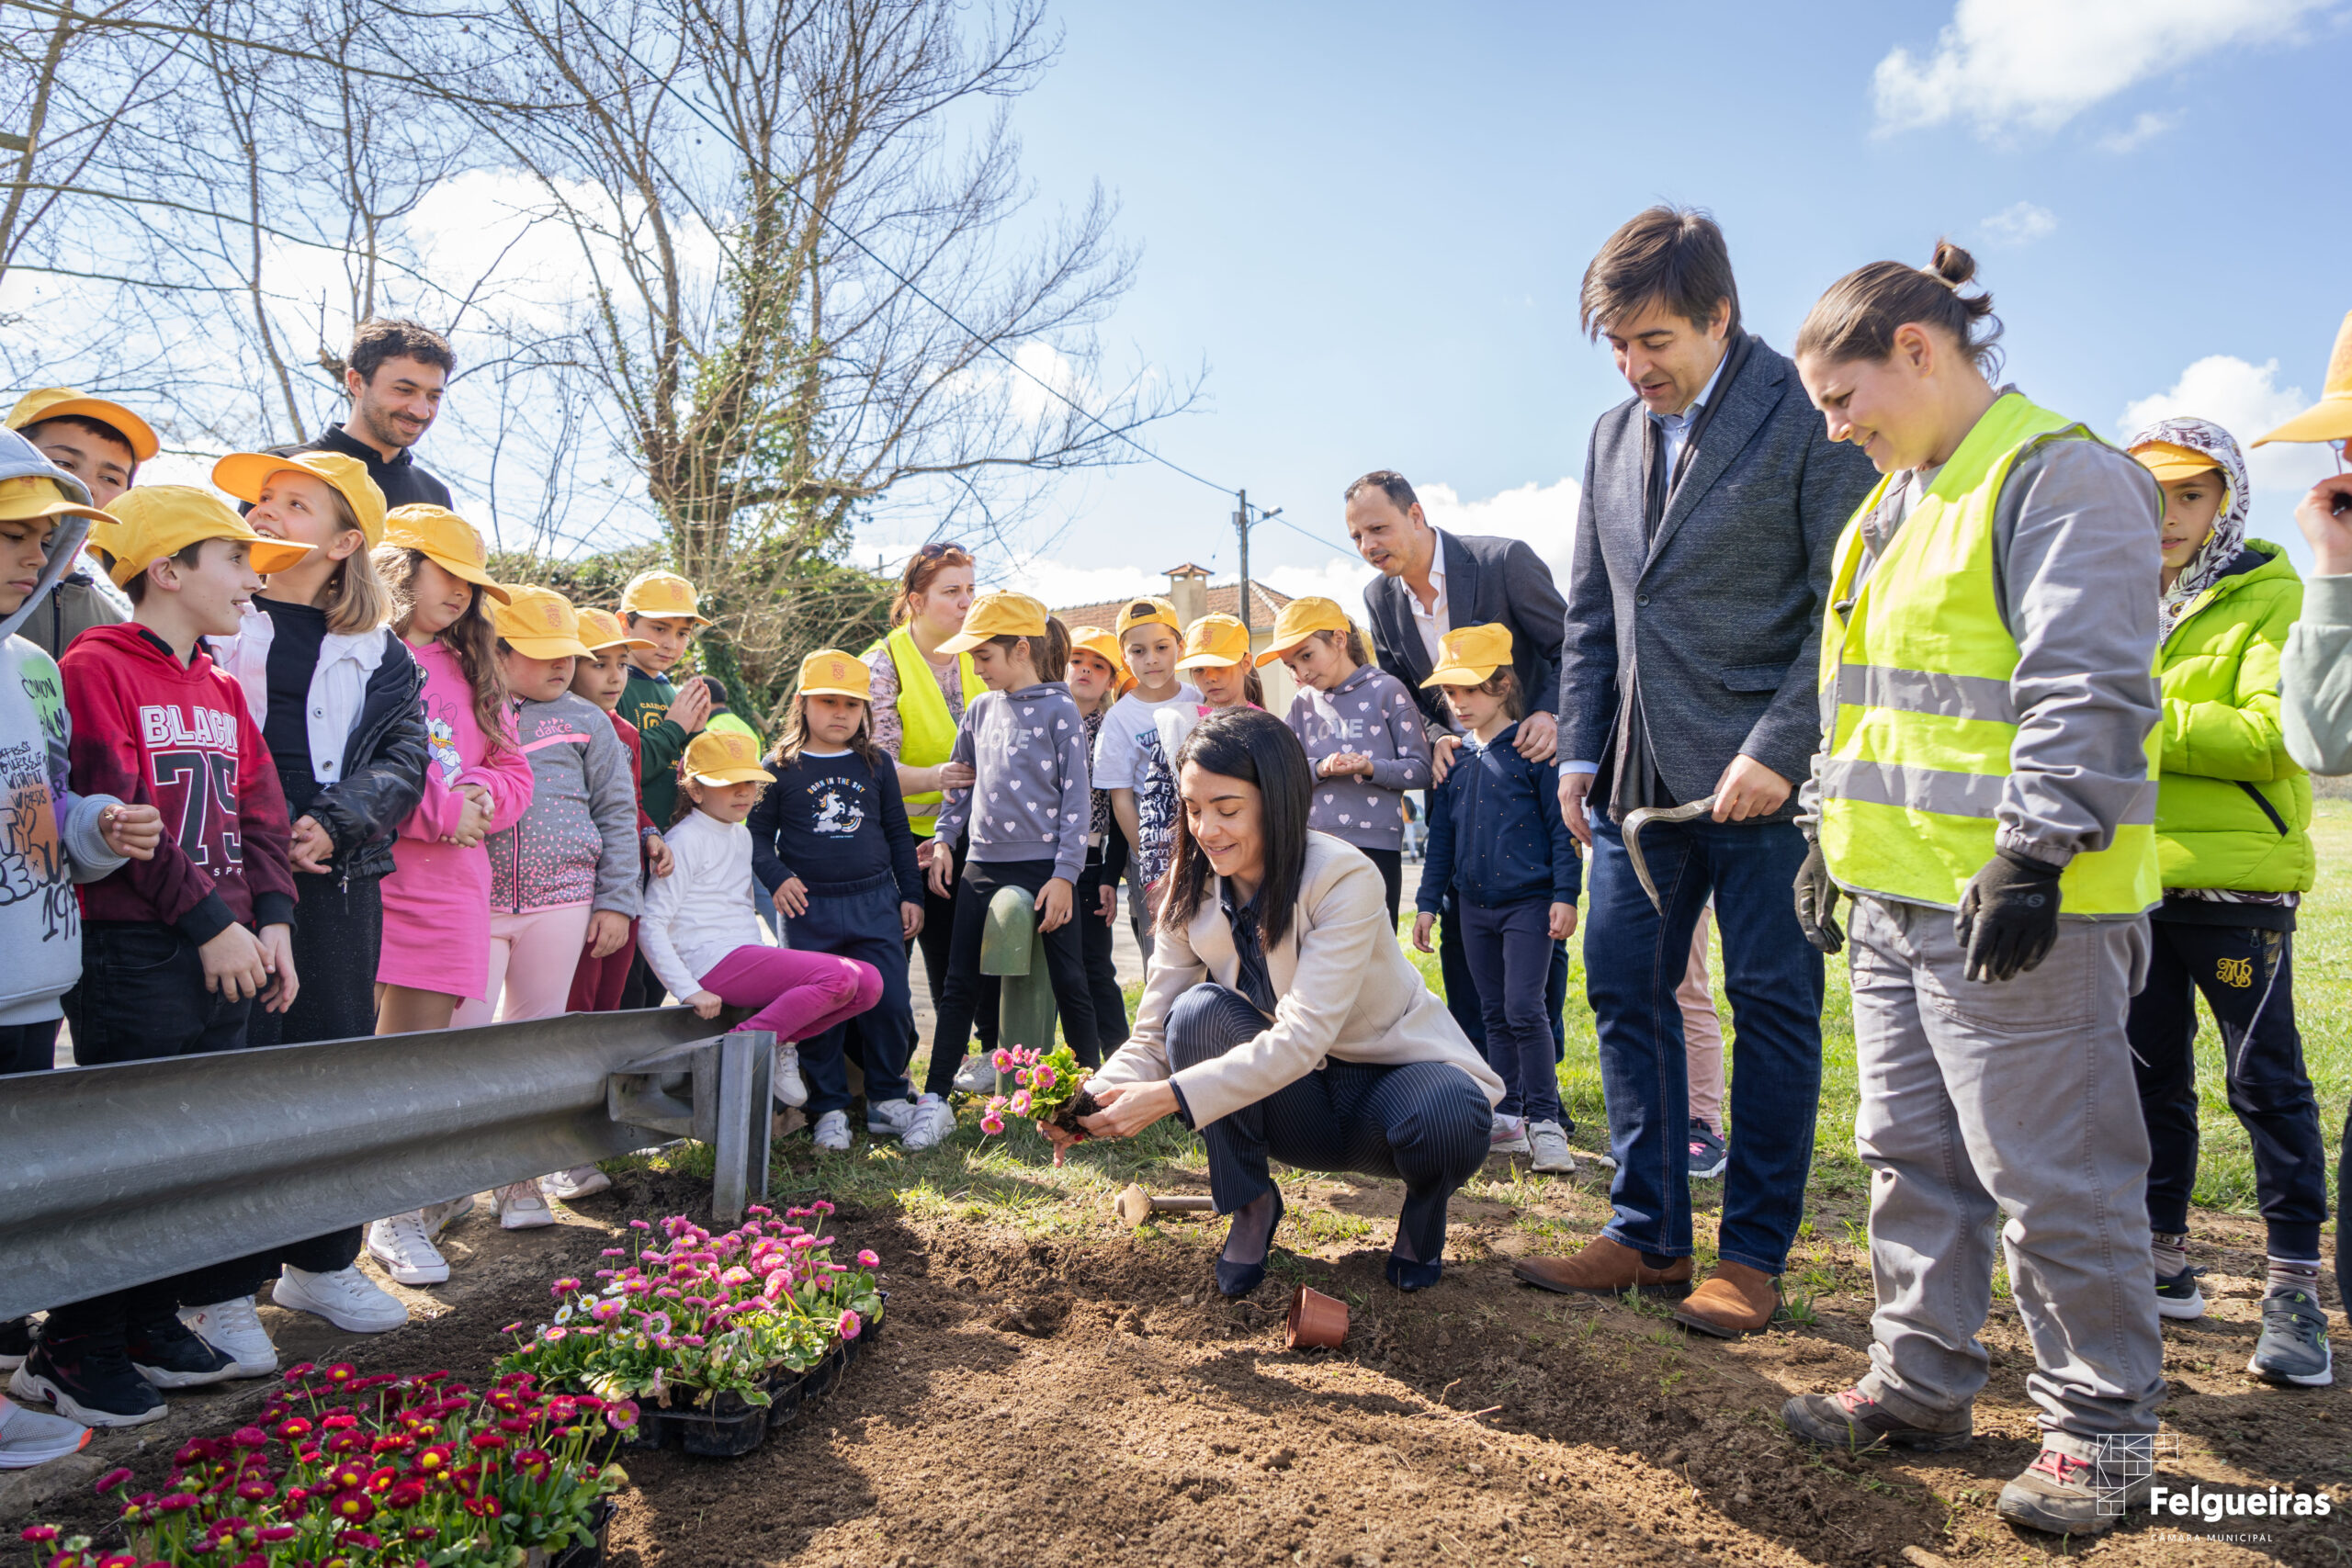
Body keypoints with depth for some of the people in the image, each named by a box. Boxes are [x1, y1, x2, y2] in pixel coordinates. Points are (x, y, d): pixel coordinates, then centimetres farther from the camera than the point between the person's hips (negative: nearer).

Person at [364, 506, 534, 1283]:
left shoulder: (466, 668, 20)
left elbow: (514, 771, 19)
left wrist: (479, 797, -2)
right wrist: (438, 808, -14)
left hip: (451, 877, 5)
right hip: (369, 875, -5)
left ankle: (410, 1208, 12)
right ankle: (394, 1215, 9)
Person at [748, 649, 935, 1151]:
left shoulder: (876, 765, 11)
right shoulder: (780, 768, 3)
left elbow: (897, 834, 16)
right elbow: (758, 834, 4)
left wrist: (911, 894, 12)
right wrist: (776, 877, -12)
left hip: (876, 903, 2)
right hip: (810, 908, -2)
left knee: (890, 1004, 0)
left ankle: (888, 1101, 18)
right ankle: (828, 1110, 15)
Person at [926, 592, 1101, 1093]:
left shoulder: (1059, 710, -5)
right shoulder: (981, 709, 11)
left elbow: (1076, 798, -7)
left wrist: (1064, 875, -12)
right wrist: (943, 842, 13)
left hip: (1045, 867, -5)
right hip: (983, 866, 5)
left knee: (1069, 984, 2)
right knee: (960, 985, 7)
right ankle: (935, 1094, 14)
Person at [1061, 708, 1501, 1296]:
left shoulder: (1344, 878, -26)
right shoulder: (1192, 892, -9)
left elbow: (1303, 1038, -34)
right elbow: (1154, 1038, -9)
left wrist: (1169, 1097, -41)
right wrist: (1095, 1100, -29)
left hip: (1399, 1069, -3)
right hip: (1297, 1098, 4)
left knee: (1443, 1128, -37)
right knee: (1200, 1010, -24)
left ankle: (1424, 1204, 2)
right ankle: (1251, 1205, -4)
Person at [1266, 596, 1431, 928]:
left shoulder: (1386, 690, 1)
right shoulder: (1303, 704, 13)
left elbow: (1420, 770, -1)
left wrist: (1370, 768, -17)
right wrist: (1319, 768, -14)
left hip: (1375, 845, -3)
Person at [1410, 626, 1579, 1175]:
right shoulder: (1454, 760, 9)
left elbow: (1561, 826, -6)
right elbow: (1441, 836, 14)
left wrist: (1565, 894, -11)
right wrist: (1427, 902, 11)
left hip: (1528, 901, -6)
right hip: (1474, 904, 6)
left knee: (1524, 1009, -11)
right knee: (1495, 1015, 11)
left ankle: (1545, 1122, -1)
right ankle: (1508, 1119, 19)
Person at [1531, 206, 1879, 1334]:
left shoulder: (1807, 415, -5)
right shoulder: (1612, 437, 14)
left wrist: (1778, 749, -17)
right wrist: (1579, 749, 10)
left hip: (1763, 774, -6)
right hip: (1638, 773, 6)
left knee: (1772, 1005, 3)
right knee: (1622, 992, 7)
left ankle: (1752, 1255, 16)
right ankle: (1647, 1233, 20)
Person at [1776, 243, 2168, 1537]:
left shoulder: (2061, 475, -10)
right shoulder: (1893, 507, 18)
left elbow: (2085, 687, -18)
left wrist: (2033, 851, -22)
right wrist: (1831, 832, 21)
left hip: (2014, 900, -9)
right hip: (1895, 895, 9)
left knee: (2050, 1174, 1)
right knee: (1912, 1150, 15)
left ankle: (2099, 1425, 18)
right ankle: (1921, 1381, 29)